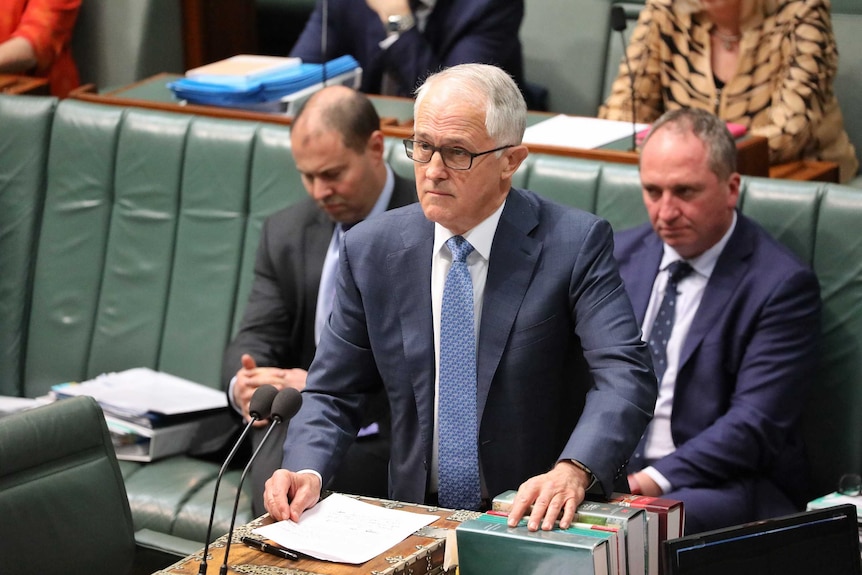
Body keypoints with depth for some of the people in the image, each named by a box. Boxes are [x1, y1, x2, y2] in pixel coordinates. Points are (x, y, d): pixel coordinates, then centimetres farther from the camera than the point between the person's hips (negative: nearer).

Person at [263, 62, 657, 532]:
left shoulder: (575, 244, -5)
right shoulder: (371, 250, 6)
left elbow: (625, 375, -17)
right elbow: (332, 394, 11)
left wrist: (572, 471, -35)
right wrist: (306, 471, -11)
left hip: (538, 521, -2)